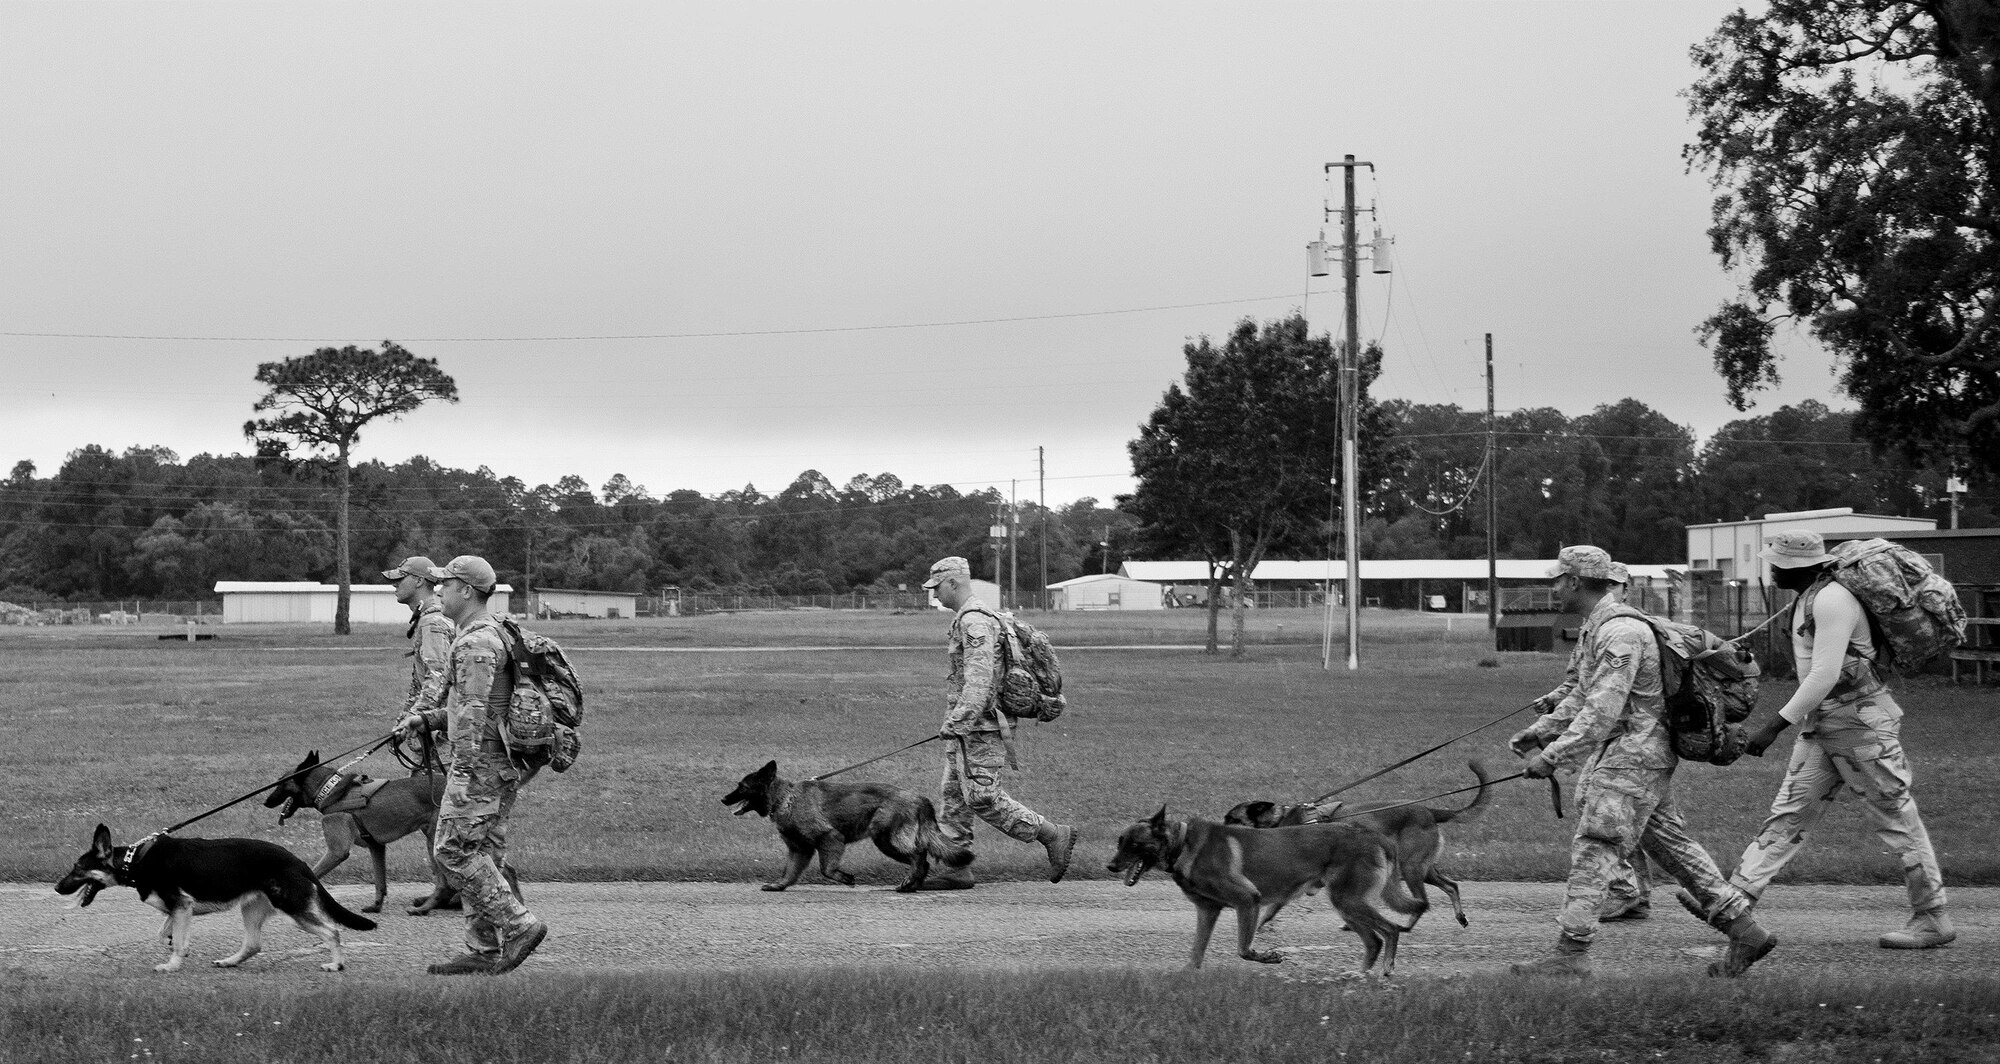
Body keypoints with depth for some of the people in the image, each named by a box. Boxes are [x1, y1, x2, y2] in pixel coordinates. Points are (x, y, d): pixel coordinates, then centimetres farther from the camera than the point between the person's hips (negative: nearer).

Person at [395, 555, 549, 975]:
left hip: (482, 761, -10)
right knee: (482, 855, 11)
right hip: (504, 765, 10)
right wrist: (427, 719, 18)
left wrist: (463, 774, -24)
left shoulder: (476, 643, -16)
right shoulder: (494, 634, 18)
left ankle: (518, 925, -10)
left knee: (455, 849, -8)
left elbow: (474, 712, -22)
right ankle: (484, 951, 13)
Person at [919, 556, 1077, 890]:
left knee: (982, 798, -11)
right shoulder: (967, 619, 17)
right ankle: (955, 868, 10)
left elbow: (979, 678, -26)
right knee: (953, 796, 9)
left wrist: (956, 720, -30)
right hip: (967, 728, 11)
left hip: (979, 726, -11)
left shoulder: (974, 621, -16)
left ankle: (1053, 835, -4)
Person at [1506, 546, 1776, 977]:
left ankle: (1571, 954, -11)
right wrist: (1538, 731, 20)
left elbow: (1602, 711, -26)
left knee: (1593, 849, -10)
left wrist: (1553, 757, -24)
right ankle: (1744, 931, 15)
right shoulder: (1595, 629, 14)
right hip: (1623, 753, 11)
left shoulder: (1620, 633, -20)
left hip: (1634, 755, -11)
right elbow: (1583, 697, 25)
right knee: (1670, 843, 13)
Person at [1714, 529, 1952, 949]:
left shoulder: (1831, 601, -20)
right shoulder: (1807, 600, 11)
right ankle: (1737, 896, 0)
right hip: (1822, 726, 9)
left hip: (1862, 725, -9)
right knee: (1788, 814, 3)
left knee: (1897, 823, 1)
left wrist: (1775, 726, -27)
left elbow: (1824, 675, -27)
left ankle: (1932, 920, 10)